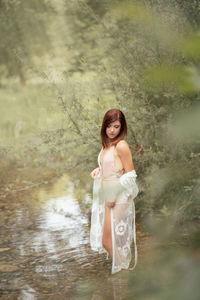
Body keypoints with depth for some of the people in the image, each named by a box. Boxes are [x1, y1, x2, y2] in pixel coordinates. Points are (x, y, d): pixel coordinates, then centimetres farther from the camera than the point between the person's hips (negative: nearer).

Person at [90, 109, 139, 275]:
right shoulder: (107, 145, 10)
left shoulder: (121, 145, -16)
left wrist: (113, 196, -16)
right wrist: (98, 170, 5)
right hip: (107, 197, 9)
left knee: (108, 241, -5)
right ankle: (124, 269, 30)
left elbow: (129, 175, -16)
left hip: (118, 199, -9)